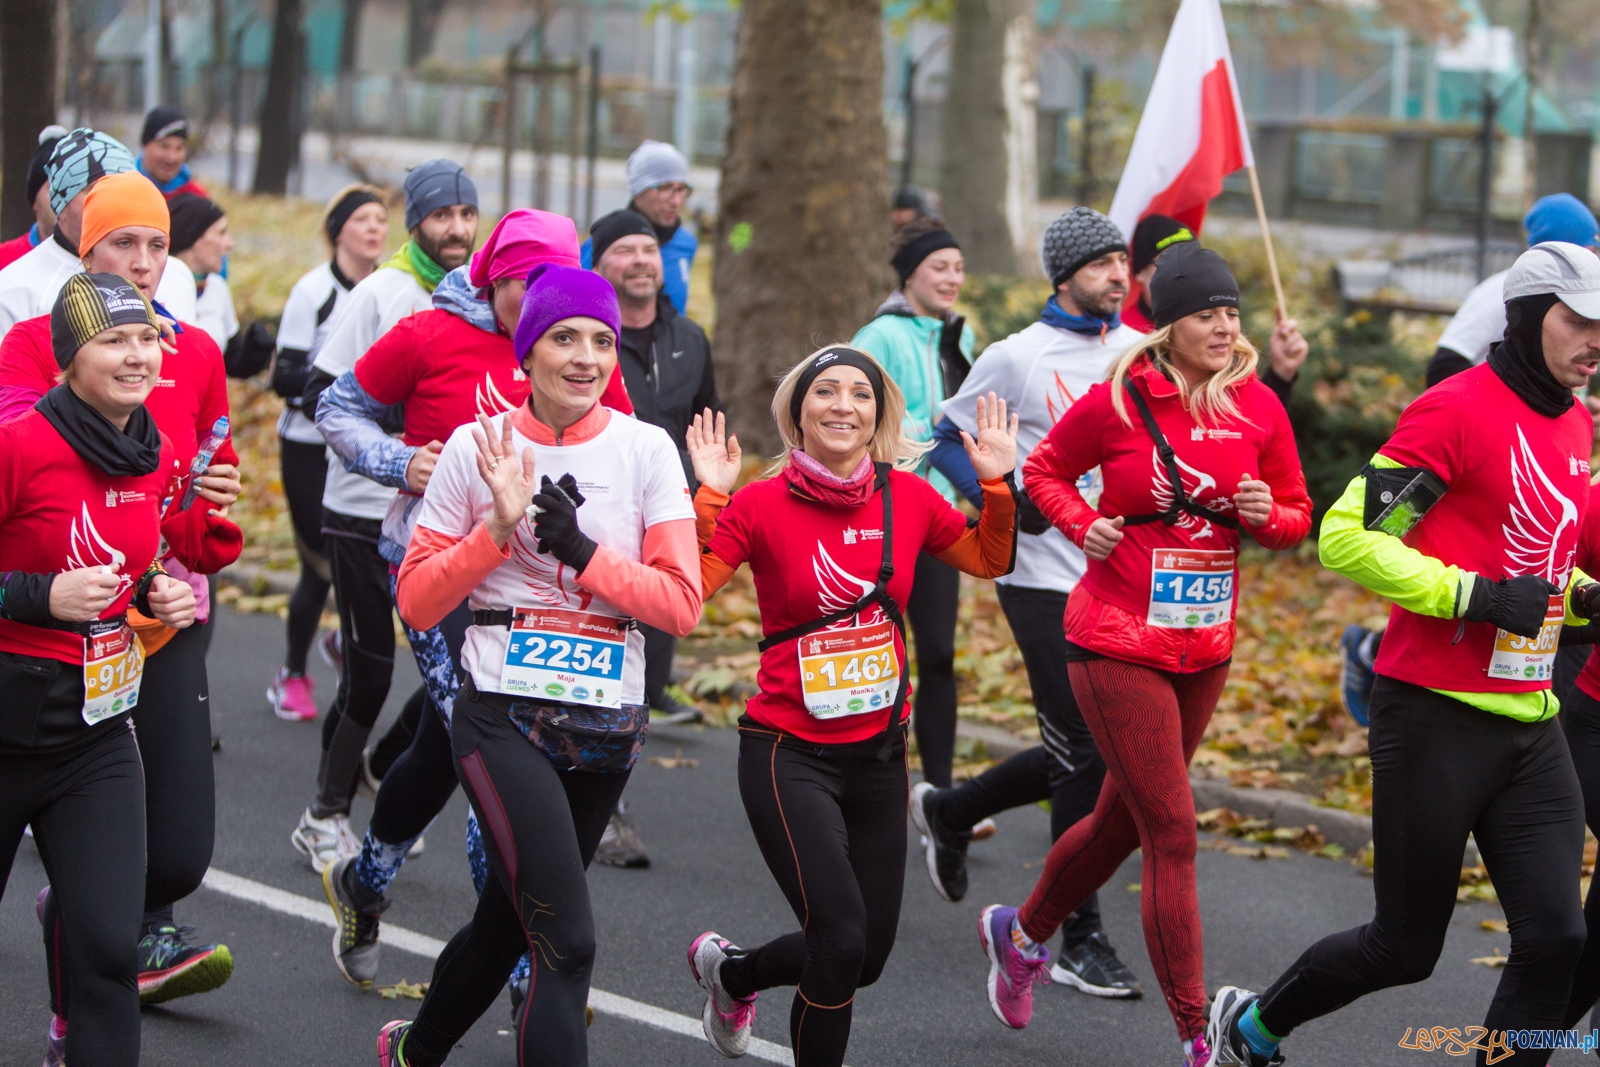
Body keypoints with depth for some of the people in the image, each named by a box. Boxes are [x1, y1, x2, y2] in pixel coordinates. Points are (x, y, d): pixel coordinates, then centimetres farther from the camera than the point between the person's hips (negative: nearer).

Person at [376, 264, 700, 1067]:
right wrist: (498, 528, -16)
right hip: (505, 719, -3)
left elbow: (682, 605, -6)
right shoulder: (479, 447, -3)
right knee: (567, 941, -16)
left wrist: (581, 550, -16)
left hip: (608, 725, 3)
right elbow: (417, 602, -3)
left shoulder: (645, 449, 0)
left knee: (511, 923, 19)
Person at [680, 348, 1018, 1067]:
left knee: (867, 958, 12)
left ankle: (729, 971, 40)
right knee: (842, 940, -17)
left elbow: (989, 560, 15)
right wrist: (708, 497, -26)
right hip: (790, 754, -5)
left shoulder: (908, 497, 0)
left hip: (879, 753, 5)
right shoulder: (760, 505, -10)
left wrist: (998, 485, 0)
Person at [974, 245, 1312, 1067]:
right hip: (1118, 643, -5)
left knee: (1124, 819, 19)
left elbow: (1298, 520, 9)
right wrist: (1083, 524, -11)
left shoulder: (1258, 407, 1)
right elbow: (1044, 470, 7)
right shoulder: (1116, 402, -10)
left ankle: (1021, 932, 47)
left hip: (1205, 649, 5)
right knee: (1172, 835, -9)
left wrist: (1264, 515, -12)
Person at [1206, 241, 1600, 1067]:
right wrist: (1478, 595, -22)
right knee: (1406, 947, 4)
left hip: (1529, 721, 7)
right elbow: (1346, 537, -17)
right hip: (1436, 717, -7)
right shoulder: (1458, 408, -13)